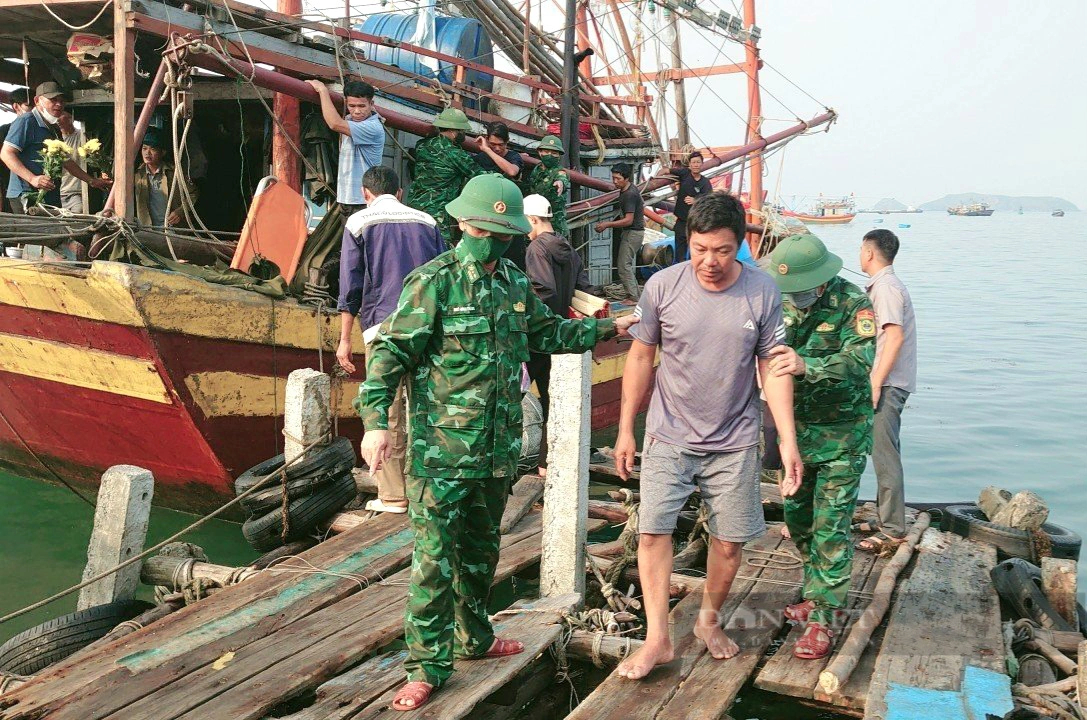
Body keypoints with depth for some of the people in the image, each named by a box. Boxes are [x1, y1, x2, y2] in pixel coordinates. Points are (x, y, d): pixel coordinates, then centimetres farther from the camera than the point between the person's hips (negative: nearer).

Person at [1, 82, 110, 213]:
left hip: (52, 197, 8)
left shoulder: (54, 129, 23)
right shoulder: (26, 121, -5)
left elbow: (66, 161, 32)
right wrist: (32, 179, -24)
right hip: (26, 195, -8)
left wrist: (91, 181, 30)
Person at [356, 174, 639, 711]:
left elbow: (547, 333, 25)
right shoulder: (433, 282, -11)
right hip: (442, 450, -6)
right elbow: (390, 352, -14)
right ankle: (428, 666, 11)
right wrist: (375, 421, -24)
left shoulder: (516, 285, 9)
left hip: (498, 449, 7)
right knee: (435, 557, -2)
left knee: (481, 550, 20)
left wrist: (609, 328, 22)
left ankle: (474, 638, 38)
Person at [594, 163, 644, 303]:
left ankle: (633, 297, -8)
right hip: (630, 232, 11)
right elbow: (642, 204, 26)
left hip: (633, 232, -11)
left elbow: (628, 220, -26)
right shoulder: (626, 190, 9)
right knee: (627, 265, 14)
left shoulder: (629, 195, -22)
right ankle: (636, 295, 18)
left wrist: (607, 224, -25)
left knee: (623, 265, -10)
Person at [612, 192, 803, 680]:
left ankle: (709, 621, 32)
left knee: (729, 542, 8)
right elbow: (641, 357, 1)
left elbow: (772, 367, -2)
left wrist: (788, 439, -9)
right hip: (669, 436, 0)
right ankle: (656, 639, 7)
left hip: (734, 442, 1)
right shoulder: (662, 286, -9)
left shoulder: (763, 292, -7)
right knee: (652, 531, -6)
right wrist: (626, 430, 3)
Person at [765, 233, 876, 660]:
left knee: (830, 528, -5)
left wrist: (807, 365, -48)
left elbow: (861, 361, -33)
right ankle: (817, 596, 33)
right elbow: (771, 356, 12)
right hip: (796, 429, 6)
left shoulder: (854, 305, -18)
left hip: (841, 436, -6)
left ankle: (824, 618, 6)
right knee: (798, 521, 15)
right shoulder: (785, 303, 0)